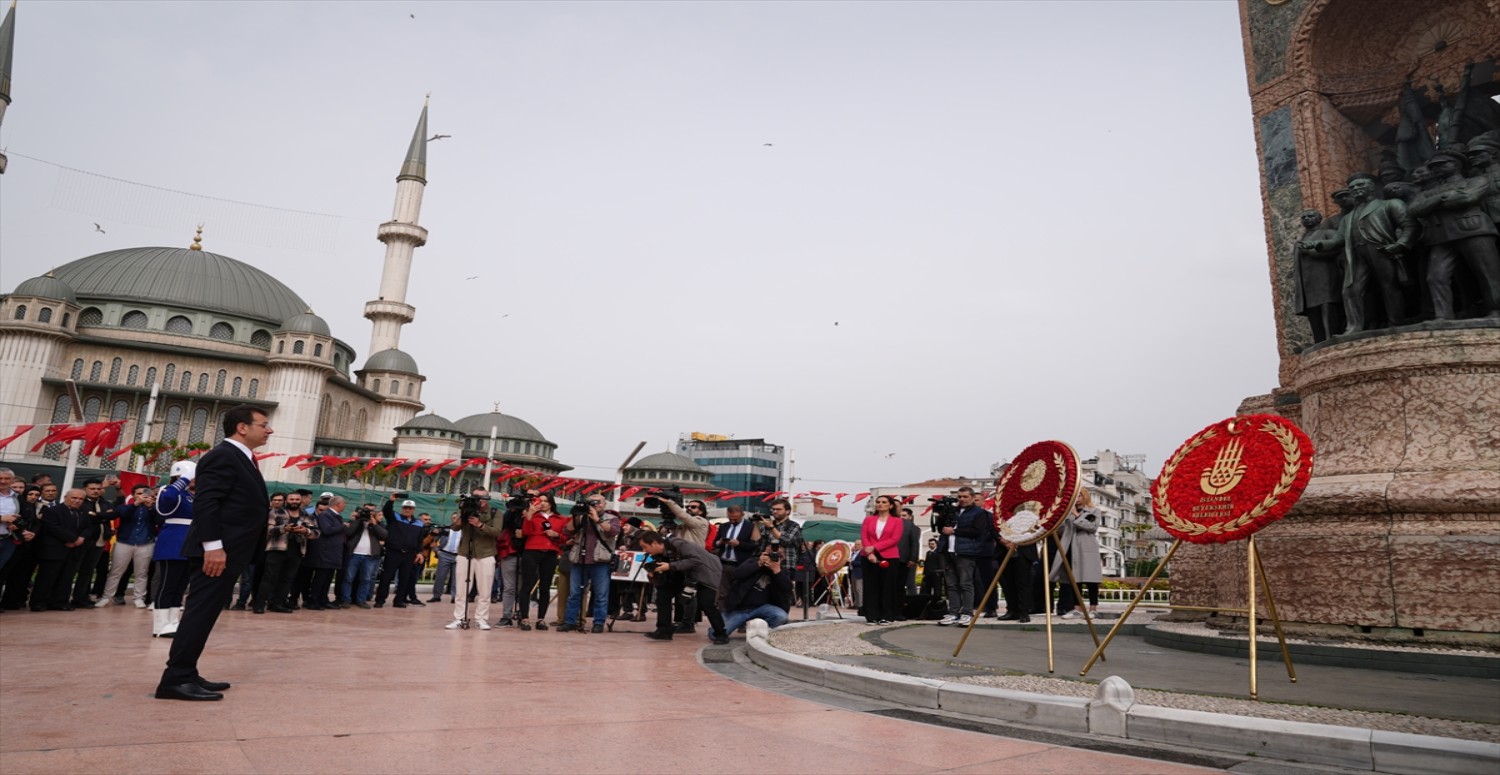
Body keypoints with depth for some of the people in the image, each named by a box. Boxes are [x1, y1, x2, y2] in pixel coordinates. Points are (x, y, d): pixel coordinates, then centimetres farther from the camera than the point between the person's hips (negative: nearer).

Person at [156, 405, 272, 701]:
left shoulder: (241, 459, 19)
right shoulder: (223, 456, -13)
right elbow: (205, 502, -21)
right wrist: (213, 546, -25)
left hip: (229, 550, 10)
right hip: (218, 551, -10)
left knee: (205, 613, 13)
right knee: (201, 612, -6)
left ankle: (186, 675, 20)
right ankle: (176, 679, -1)